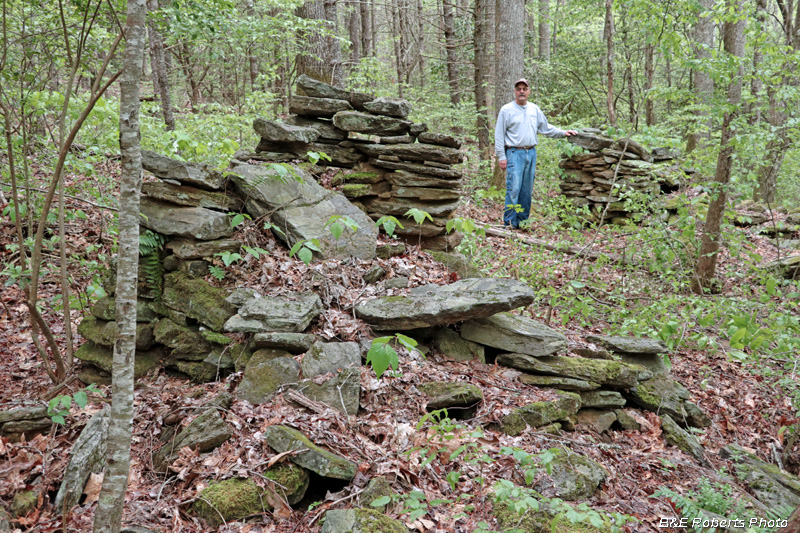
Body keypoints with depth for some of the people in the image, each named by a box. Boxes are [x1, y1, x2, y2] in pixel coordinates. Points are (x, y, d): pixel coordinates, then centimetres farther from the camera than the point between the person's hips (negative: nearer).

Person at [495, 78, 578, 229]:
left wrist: (563, 133, 13)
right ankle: (509, 222, -8)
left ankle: (523, 220, 16)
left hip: (531, 153, 5)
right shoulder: (506, 110, 0)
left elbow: (546, 128, 23)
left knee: (527, 190, 8)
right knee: (513, 188, -12)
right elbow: (499, 135, -2)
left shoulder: (535, 109, 14)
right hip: (515, 153, -5)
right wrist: (501, 156, -8)